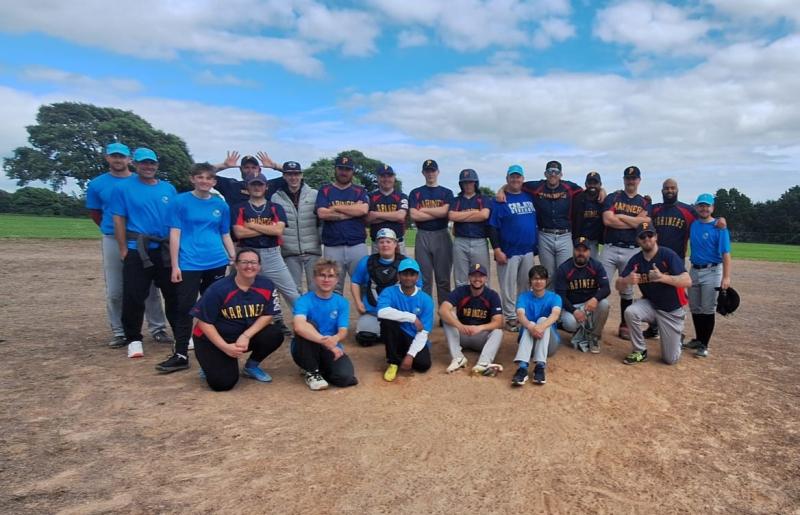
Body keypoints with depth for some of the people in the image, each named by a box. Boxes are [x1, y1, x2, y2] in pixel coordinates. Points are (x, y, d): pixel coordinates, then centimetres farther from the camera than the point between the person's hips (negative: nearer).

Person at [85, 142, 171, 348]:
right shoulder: (97, 184, 5)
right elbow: (95, 213, 15)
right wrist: (110, 230, 13)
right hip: (112, 241, 1)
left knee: (150, 287, 2)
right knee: (114, 291, 5)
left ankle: (158, 329, 10)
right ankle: (119, 332, 17)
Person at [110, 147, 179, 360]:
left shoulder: (169, 189, 8)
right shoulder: (124, 189, 0)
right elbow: (119, 220, -2)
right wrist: (123, 250, -7)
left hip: (166, 250, 3)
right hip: (137, 250, -3)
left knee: (174, 294, 9)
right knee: (133, 296, -1)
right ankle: (134, 340, 13)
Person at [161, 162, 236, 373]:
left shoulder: (221, 205, 9)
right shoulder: (180, 202, 0)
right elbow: (174, 234, -3)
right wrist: (175, 266, -8)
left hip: (217, 264, 3)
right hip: (189, 265, -3)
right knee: (185, 309, -3)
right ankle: (181, 355, 3)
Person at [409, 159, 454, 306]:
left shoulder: (447, 192, 11)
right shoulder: (415, 193, 11)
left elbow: (445, 211, -8)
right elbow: (414, 215, -5)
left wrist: (423, 209, -3)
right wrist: (438, 213, -4)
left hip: (442, 236, 0)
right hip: (422, 237, 0)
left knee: (443, 279, 1)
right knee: (424, 278, 1)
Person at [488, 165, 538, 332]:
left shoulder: (530, 197, 11)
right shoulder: (500, 200, -3)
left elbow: (538, 220, 17)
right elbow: (492, 227, -7)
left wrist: (537, 245, 10)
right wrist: (497, 250, -14)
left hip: (528, 250, 5)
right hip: (508, 251, -5)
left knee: (526, 285, 12)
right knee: (509, 286, -1)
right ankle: (511, 318, 10)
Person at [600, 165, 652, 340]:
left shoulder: (645, 203, 11)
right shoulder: (612, 198, 6)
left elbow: (645, 223, -8)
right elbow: (607, 220, -10)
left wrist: (621, 216, -6)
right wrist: (635, 222, -5)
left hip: (632, 251, 2)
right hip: (610, 249, -1)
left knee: (627, 290, 10)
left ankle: (625, 326, 20)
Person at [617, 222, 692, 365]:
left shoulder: (668, 255, -19)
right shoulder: (635, 259, -8)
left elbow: (687, 281, -29)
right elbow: (619, 286, -10)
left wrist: (663, 277, -46)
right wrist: (627, 280, -34)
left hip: (672, 310, -3)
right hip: (649, 304, 3)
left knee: (670, 359, -1)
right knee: (630, 312, -32)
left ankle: (676, 335, 34)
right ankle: (640, 352, -9)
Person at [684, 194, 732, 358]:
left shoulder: (719, 227, -9)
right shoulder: (692, 224, 6)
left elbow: (726, 253, -14)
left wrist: (726, 277, -22)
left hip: (712, 272, -5)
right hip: (694, 270, 6)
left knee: (708, 309, -3)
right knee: (695, 309, 13)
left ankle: (704, 345, 6)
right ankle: (698, 339, 27)